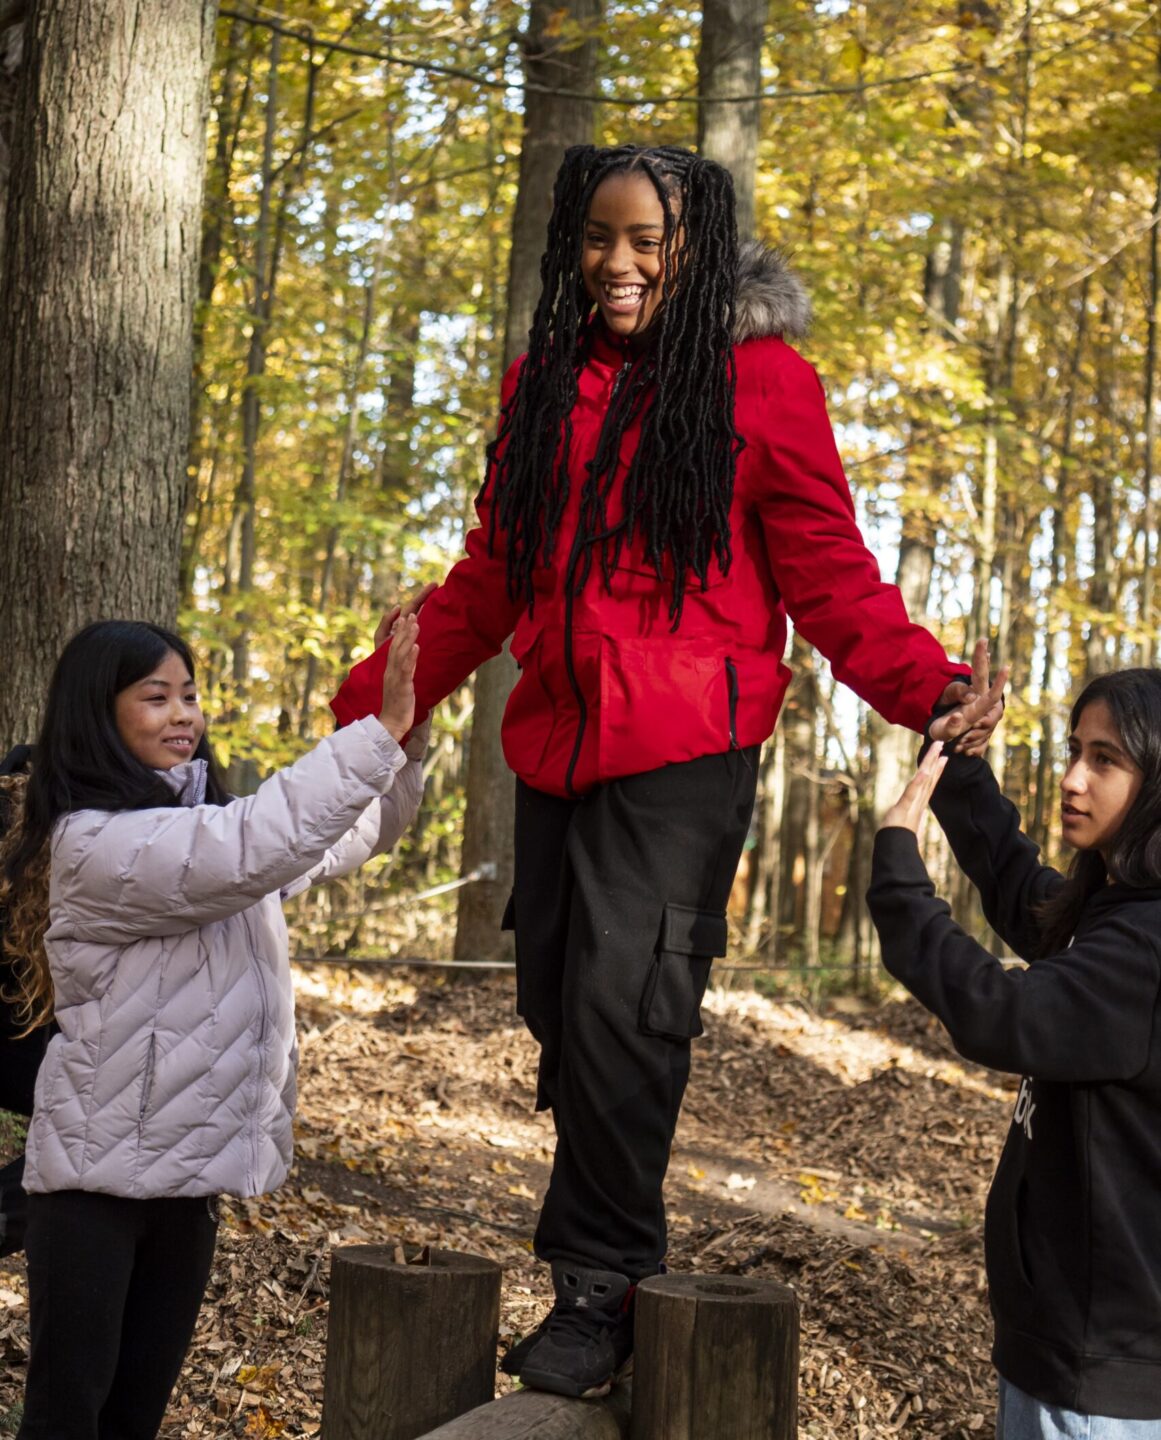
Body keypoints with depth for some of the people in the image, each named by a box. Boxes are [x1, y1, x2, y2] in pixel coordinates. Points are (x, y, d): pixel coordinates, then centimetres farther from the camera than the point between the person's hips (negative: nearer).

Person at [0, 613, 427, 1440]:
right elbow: (264, 847, -29)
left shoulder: (210, 825, 9)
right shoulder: (94, 842, -18)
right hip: (97, 1171, -8)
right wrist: (381, 728, -28)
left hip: (188, 1167, 8)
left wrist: (408, 737, -5)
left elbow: (360, 835, 13)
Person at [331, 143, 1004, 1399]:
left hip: (684, 743, -5)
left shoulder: (759, 380, 0)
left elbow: (829, 575, -1)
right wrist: (382, 693, 20)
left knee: (621, 1001, -11)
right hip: (558, 735, 6)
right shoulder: (542, 386, 15)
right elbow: (491, 579, 21)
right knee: (557, 1000, 4)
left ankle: (602, 1288, 2)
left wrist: (926, 686, -16)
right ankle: (601, 1261, 18)